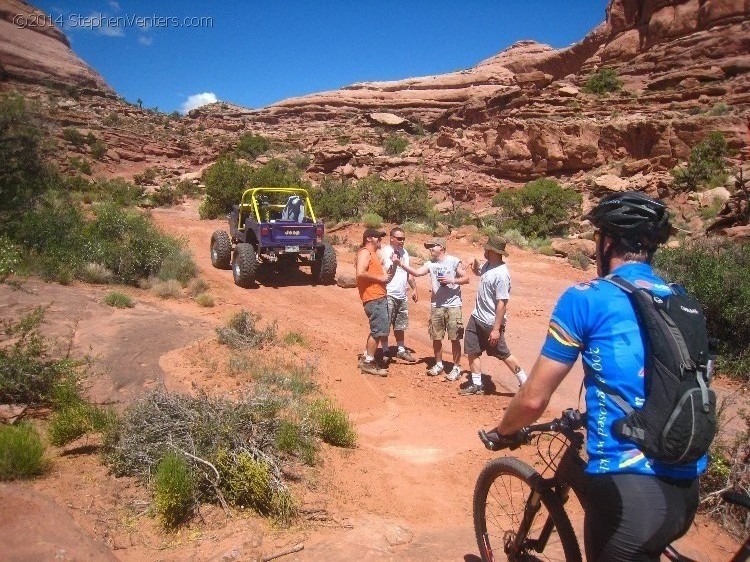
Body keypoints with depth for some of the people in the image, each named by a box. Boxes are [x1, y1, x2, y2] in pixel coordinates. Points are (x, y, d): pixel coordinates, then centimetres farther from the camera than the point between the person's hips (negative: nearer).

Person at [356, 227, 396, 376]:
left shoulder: (374, 254, 24)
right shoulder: (365, 252, -7)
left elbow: (386, 277, 22)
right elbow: (360, 273, -22)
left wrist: (394, 265, 6)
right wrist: (379, 278, -14)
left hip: (380, 297, 10)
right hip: (373, 298, -10)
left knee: (377, 330, 16)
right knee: (379, 330, -9)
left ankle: (366, 358, 25)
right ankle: (368, 363, -3)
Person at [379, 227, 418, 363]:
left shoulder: (404, 252, 13)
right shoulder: (384, 252, -8)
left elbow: (409, 272, 20)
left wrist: (414, 289, 16)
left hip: (402, 296, 7)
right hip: (388, 295, -6)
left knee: (400, 325, 15)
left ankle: (401, 350, 26)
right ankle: (385, 351, 10)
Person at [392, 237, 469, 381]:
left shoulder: (454, 261, -5)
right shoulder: (430, 264, 5)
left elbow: (466, 279, -3)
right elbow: (417, 273, -9)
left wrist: (452, 280, -19)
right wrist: (400, 263, -20)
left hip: (453, 306, -4)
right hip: (436, 306, 4)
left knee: (454, 338, 0)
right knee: (436, 337, 10)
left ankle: (456, 368, 11)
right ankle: (438, 364, 26)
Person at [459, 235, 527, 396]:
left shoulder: (501, 274, -26)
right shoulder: (487, 265, 1)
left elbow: (502, 303, -26)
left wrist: (496, 328, -25)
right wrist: (476, 270, 6)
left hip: (491, 323, -9)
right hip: (476, 318, 9)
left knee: (503, 354, 4)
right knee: (472, 351, 13)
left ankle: (525, 383, 20)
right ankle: (476, 385, 26)